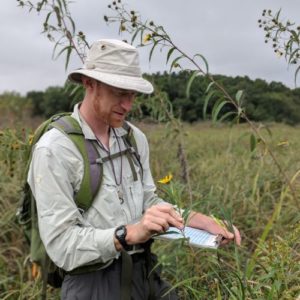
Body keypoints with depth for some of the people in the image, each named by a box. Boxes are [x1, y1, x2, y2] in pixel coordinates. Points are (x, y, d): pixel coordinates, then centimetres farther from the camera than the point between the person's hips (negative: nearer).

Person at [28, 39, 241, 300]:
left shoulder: (136, 138, 2)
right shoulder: (54, 150, -18)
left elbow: (147, 203, 8)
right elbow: (62, 245, -21)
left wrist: (198, 220, -7)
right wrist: (129, 233, -34)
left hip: (144, 274, 6)